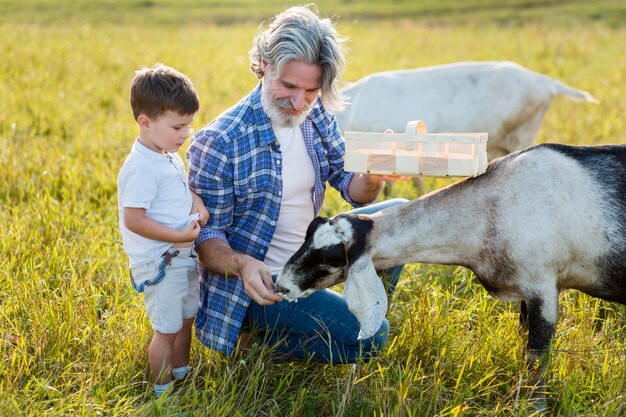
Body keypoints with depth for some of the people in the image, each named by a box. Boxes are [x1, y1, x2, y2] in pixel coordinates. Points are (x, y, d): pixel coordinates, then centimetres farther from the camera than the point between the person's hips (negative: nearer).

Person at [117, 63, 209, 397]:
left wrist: (197, 202, -1)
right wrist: (180, 236, -24)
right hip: (159, 264, -9)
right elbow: (133, 219, -25)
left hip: (184, 257, 9)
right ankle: (162, 393, 18)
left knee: (185, 320, 23)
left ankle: (181, 374, 43)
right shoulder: (142, 168, -23)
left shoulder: (170, 156, 6)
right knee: (166, 330, 2)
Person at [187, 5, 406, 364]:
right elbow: (206, 238, -17)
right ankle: (270, 331, 1)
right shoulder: (218, 143, -23)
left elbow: (354, 191, 3)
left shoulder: (316, 115, -1)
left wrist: (374, 177, -22)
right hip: (261, 280, -8)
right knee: (366, 340, -21)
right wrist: (242, 264, -39)